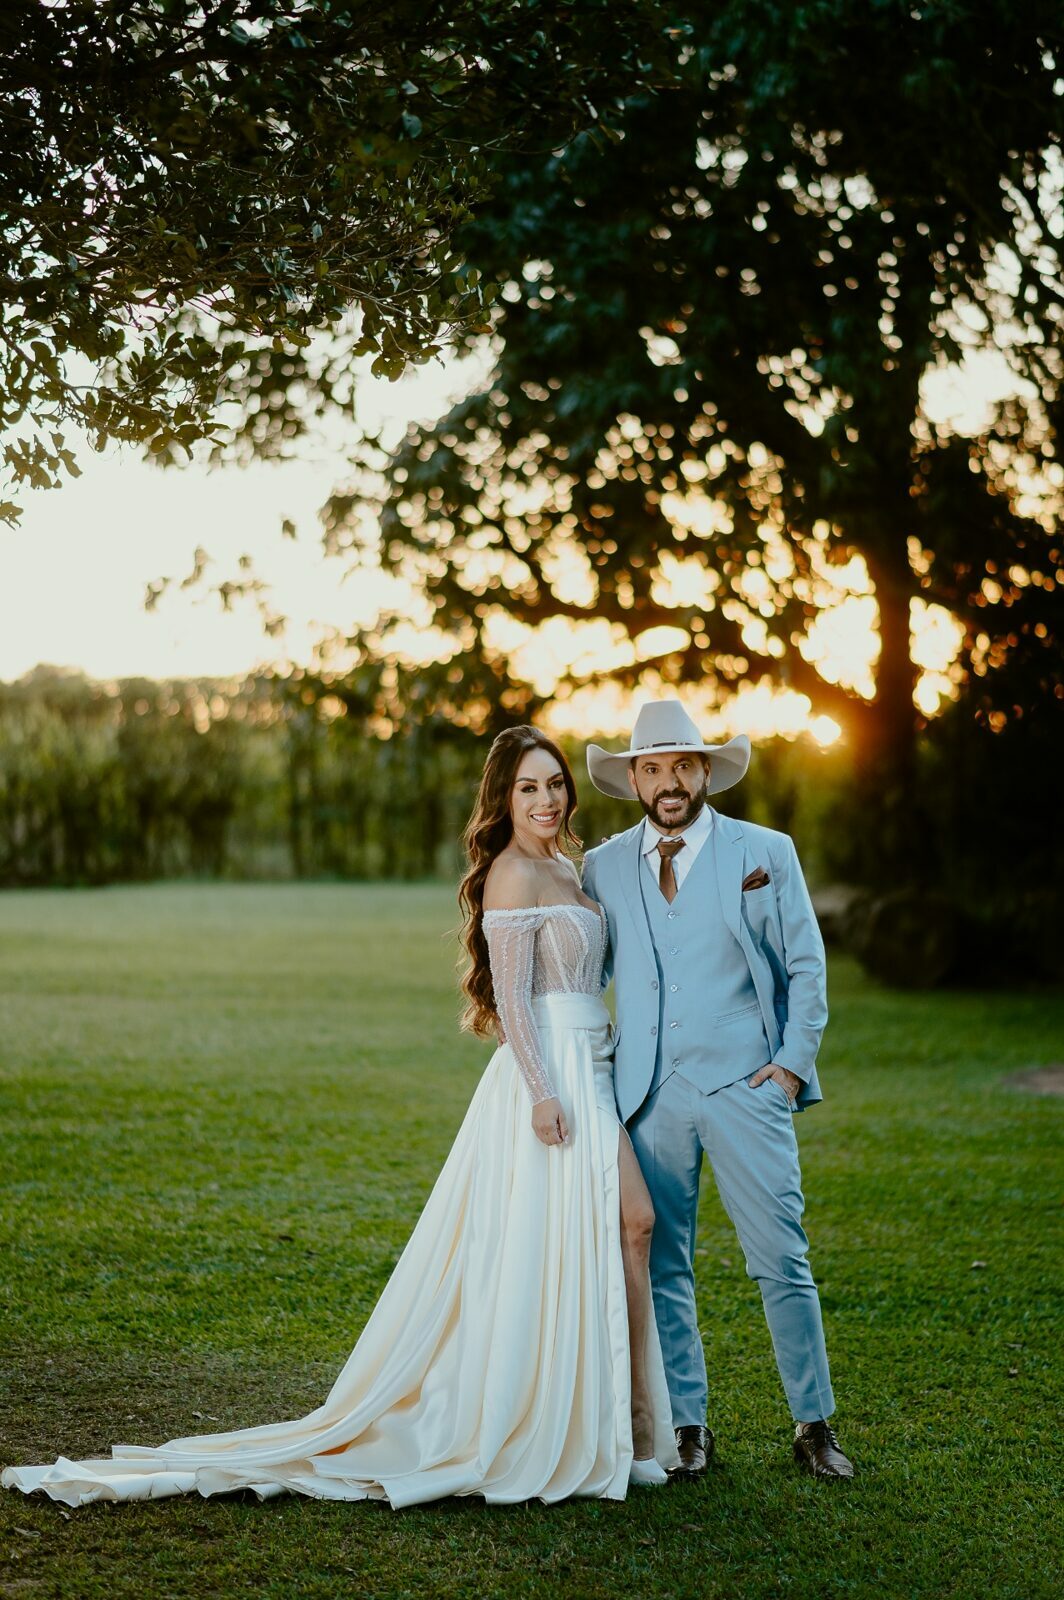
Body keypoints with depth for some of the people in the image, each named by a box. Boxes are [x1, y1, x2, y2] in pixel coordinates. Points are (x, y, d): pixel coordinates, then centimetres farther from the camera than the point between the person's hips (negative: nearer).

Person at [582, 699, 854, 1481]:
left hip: (745, 1087, -2)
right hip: (649, 1094, 2)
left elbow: (807, 967, 5)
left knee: (782, 1262, -1)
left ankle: (815, 1423, 13)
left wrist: (794, 1061, -4)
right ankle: (687, 1424, 19)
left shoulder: (766, 853, 3)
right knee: (663, 1267, 7)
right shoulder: (603, 868, 8)